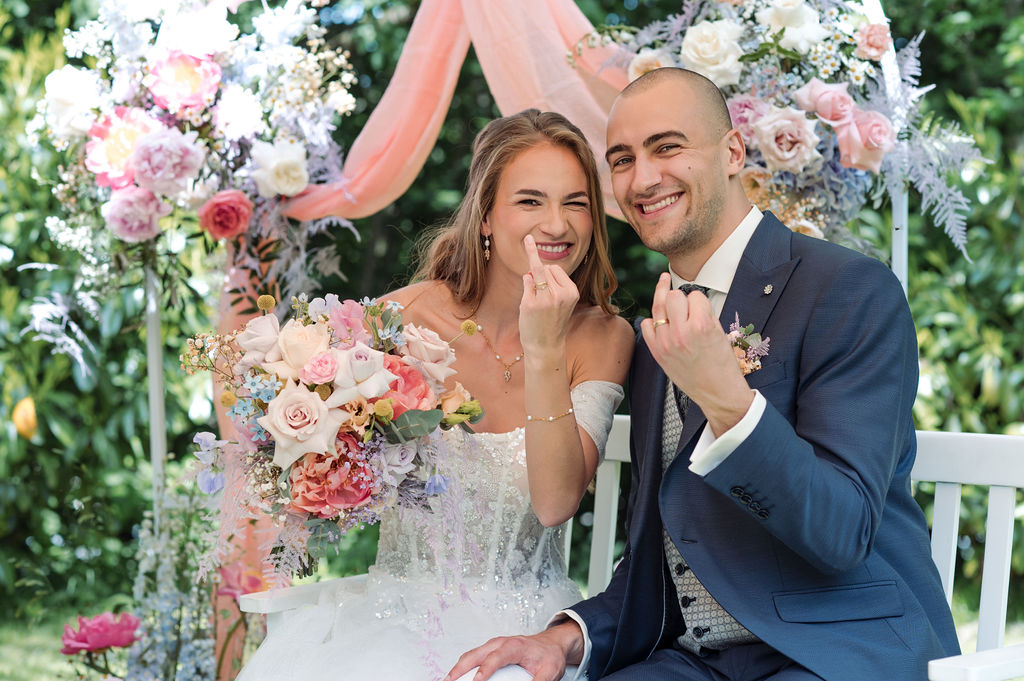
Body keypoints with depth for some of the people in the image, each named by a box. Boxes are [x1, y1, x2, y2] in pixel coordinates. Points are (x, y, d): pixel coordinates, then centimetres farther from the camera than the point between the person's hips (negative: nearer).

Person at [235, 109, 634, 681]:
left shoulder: (603, 337, -4)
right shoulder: (410, 314, -6)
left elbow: (556, 503, -15)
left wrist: (544, 351, -24)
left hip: (523, 629, -1)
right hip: (400, 608, 1)